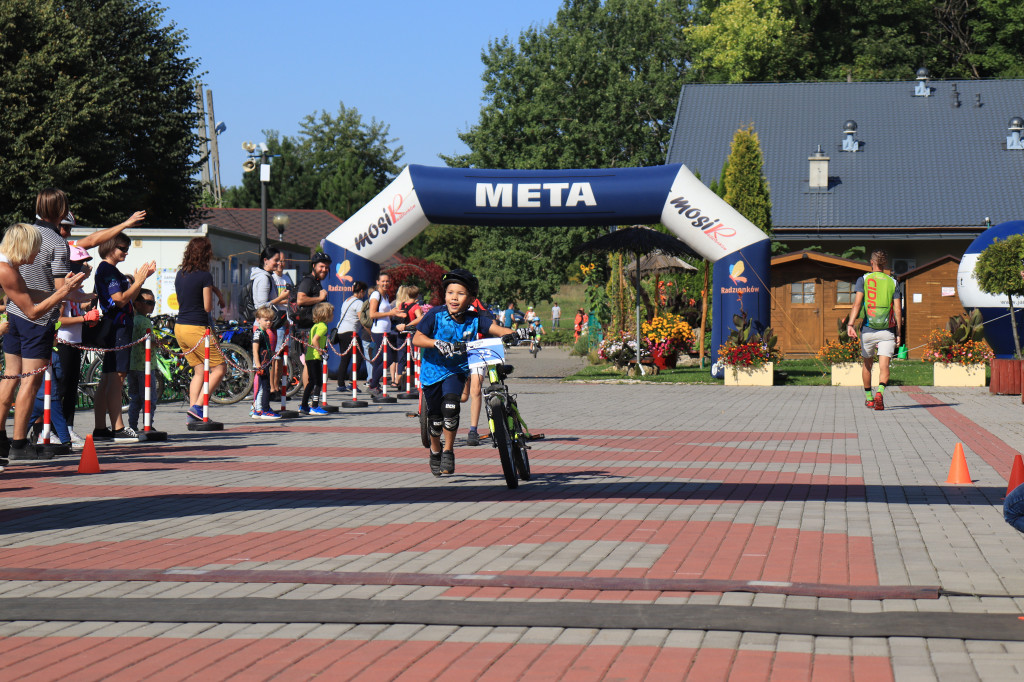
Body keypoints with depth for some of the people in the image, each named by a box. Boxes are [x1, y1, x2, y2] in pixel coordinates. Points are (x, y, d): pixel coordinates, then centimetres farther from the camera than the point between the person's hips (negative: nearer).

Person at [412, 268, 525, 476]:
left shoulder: (474, 319, -9)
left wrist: (511, 333, -43)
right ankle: (435, 450, 38)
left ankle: (448, 451, -2)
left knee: (450, 406, -22)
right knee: (435, 415, 9)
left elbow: (495, 328, -22)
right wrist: (437, 343, -33)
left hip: (456, 370, 0)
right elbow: (417, 339, -16)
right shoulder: (435, 315, -13)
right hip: (433, 368, 0)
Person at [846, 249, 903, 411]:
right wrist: (898, 334, 6)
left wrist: (850, 324, -18)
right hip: (888, 331, 0)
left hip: (868, 330, 0)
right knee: (884, 366, -7)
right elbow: (898, 310, 2)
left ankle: (869, 398, 30)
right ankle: (880, 392, -33)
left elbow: (857, 302, -10)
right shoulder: (893, 283, 7)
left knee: (867, 364, 19)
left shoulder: (863, 280, 3)